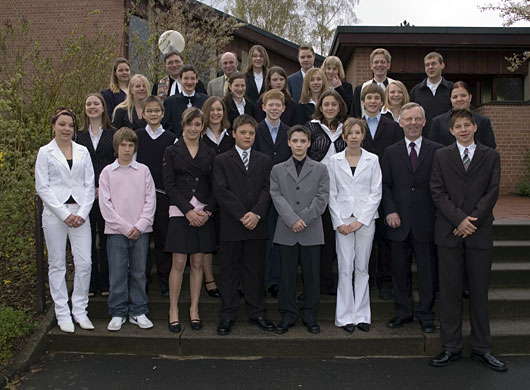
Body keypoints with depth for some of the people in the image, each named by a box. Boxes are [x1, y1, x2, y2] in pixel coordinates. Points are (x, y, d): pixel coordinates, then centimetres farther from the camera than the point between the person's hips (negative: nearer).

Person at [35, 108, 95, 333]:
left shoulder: (83, 152, 11)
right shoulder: (45, 152, 4)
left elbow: (89, 185, 8)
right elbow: (42, 187, -2)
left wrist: (82, 213, -5)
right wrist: (64, 214, -10)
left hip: (80, 213, 2)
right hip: (55, 213, -2)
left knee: (84, 263, -3)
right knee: (57, 265, 5)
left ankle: (80, 311, 12)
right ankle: (62, 314, 14)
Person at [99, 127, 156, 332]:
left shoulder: (143, 171, 5)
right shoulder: (107, 172, 3)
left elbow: (150, 200, 3)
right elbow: (105, 204, -2)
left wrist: (140, 225, -8)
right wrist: (125, 227, -9)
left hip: (141, 231, 1)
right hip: (116, 231, -1)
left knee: (139, 273, 7)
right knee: (117, 274, 2)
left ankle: (138, 312, 18)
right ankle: (118, 313, 15)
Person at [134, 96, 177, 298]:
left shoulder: (171, 139, 4)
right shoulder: (136, 136, 6)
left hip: (163, 193, 0)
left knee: (163, 237, 3)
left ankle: (165, 281, 13)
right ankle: (143, 279, 16)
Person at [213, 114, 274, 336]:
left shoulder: (264, 161, 12)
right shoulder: (221, 161, 4)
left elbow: (267, 190, 2)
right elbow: (221, 191, -6)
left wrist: (256, 213, -14)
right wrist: (242, 215, -14)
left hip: (257, 225, 2)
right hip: (231, 226, -2)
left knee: (255, 270, 8)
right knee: (229, 271, 5)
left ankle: (257, 313, 20)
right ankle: (228, 316, 15)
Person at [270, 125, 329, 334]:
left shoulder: (320, 169, 8)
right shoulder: (277, 170, 10)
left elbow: (322, 198, -1)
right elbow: (277, 197, -2)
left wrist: (303, 219, -12)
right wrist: (292, 220, -16)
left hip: (311, 232, 0)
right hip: (286, 232, 1)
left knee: (311, 275, 6)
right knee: (287, 274, 6)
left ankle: (310, 315, 18)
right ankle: (288, 314, 18)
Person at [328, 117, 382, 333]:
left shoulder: (372, 160, 4)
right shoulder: (335, 160, 4)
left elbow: (376, 193, 1)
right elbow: (331, 194, 3)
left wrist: (361, 220, -7)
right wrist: (339, 222, -5)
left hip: (366, 218, 0)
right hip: (342, 219, 0)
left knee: (362, 268, 6)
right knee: (345, 268, -1)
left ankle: (361, 315, 15)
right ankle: (345, 316, 8)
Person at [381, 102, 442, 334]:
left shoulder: (437, 151, 3)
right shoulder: (391, 152, 8)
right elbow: (385, 185, 5)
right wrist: (390, 210, -7)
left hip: (426, 221, -1)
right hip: (399, 221, 2)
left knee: (427, 269, 6)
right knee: (399, 269, 9)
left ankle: (426, 315, 20)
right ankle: (403, 312, 24)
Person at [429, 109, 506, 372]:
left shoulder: (490, 156, 9)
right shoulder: (441, 156, 7)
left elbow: (491, 193, 0)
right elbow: (438, 193, -1)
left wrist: (472, 221, -11)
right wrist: (459, 219, -12)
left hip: (480, 232, 1)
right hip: (449, 232, 0)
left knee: (479, 291, 7)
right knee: (449, 291, 3)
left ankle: (481, 348, 19)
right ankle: (451, 347, 14)